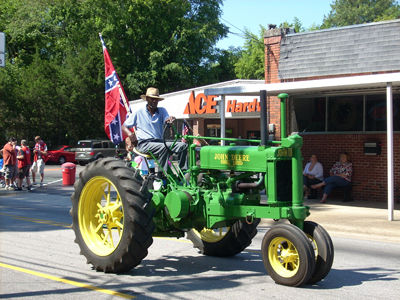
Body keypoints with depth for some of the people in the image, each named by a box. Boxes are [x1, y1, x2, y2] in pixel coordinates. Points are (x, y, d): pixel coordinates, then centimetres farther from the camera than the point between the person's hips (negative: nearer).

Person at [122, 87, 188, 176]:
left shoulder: (162, 111, 16)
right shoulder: (138, 113, 9)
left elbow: (166, 121, -4)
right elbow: (124, 127, 12)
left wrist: (170, 120, -29)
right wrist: (130, 135, -9)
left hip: (159, 141, 4)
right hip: (144, 144, -4)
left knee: (183, 145, -18)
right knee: (164, 147, -35)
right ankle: (161, 175, -35)